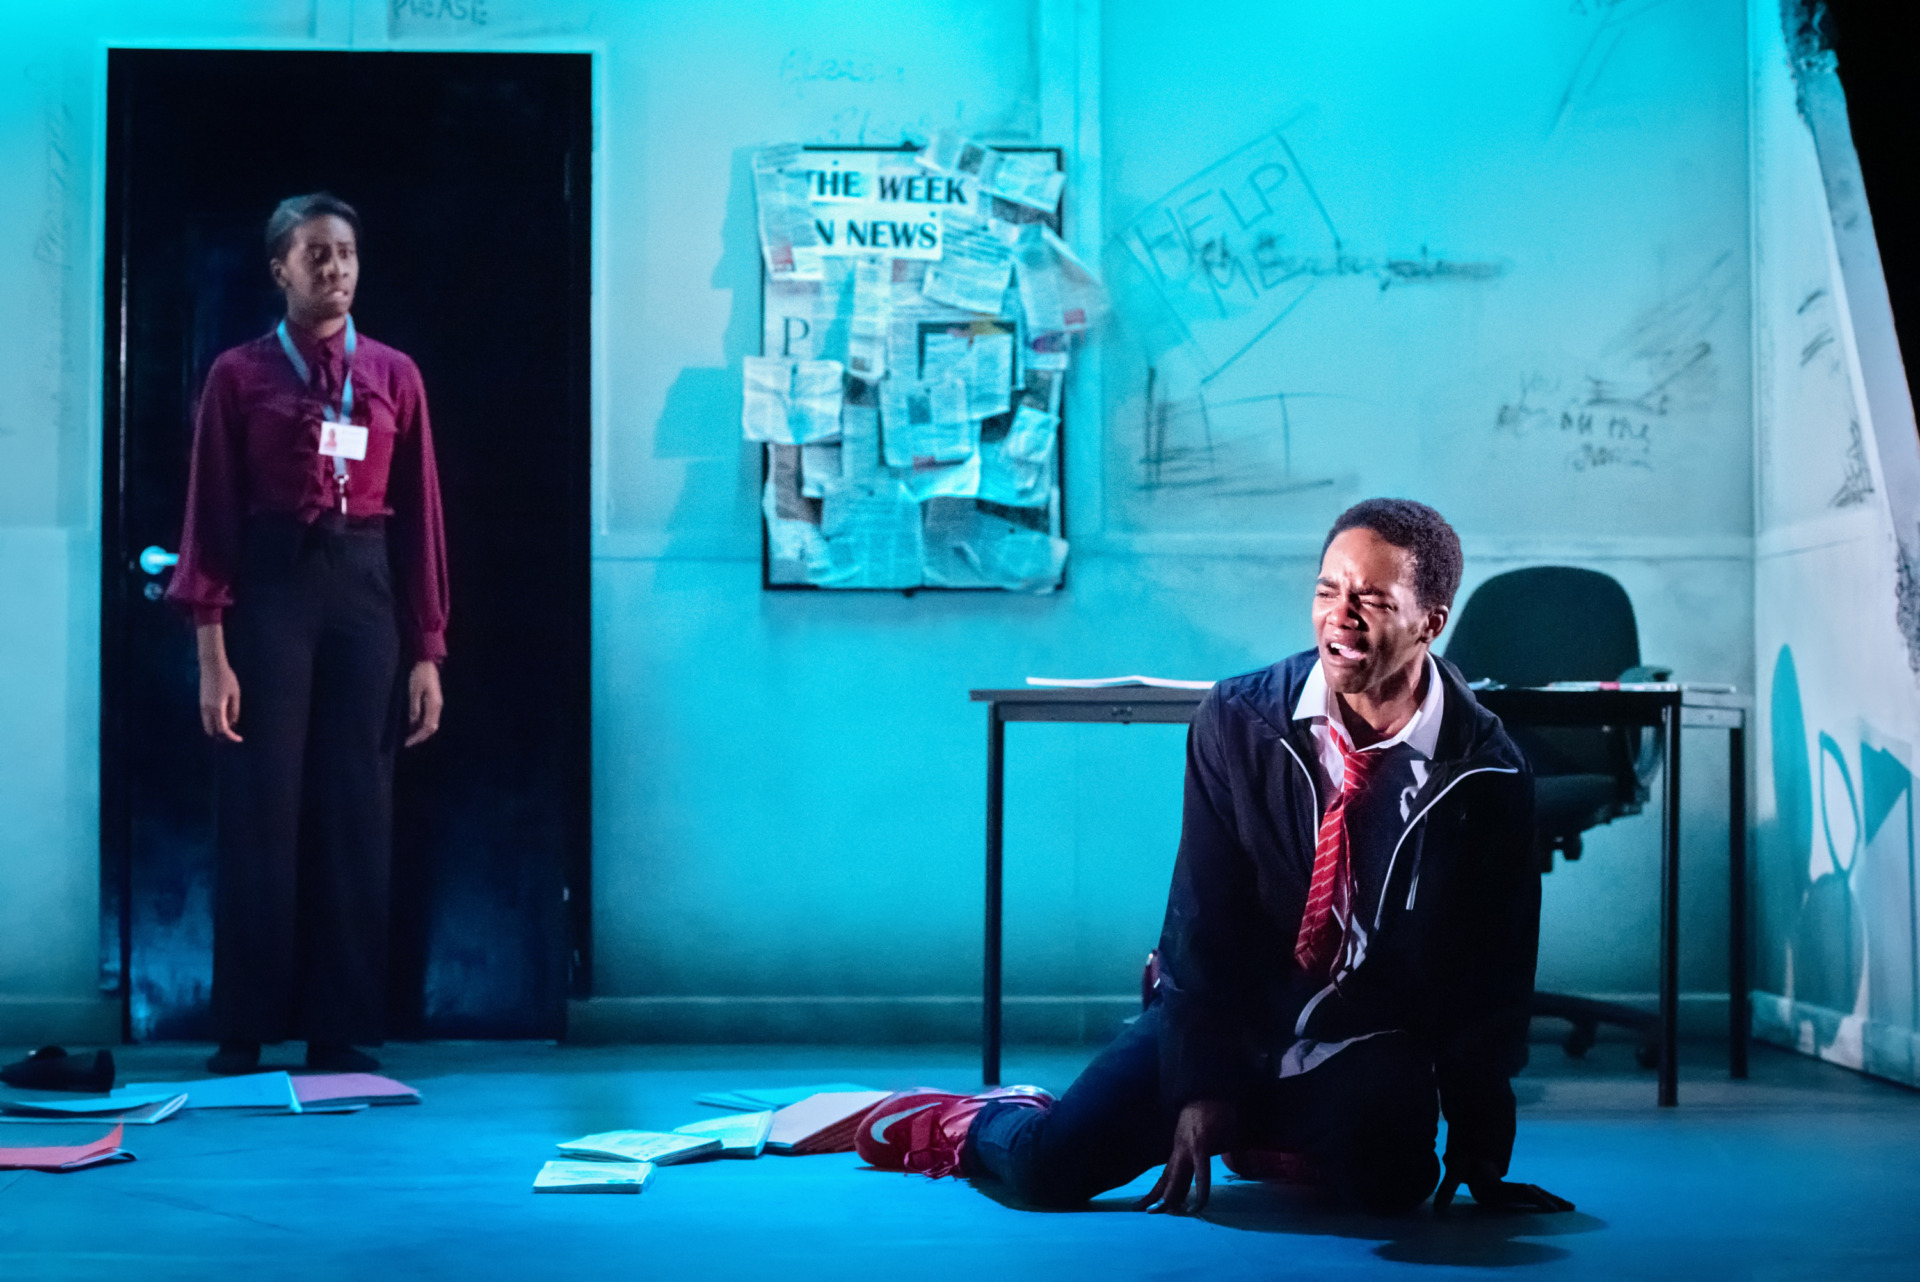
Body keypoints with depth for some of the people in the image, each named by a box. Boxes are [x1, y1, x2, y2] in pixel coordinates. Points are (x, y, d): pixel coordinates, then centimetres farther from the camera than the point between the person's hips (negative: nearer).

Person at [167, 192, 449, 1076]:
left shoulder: (394, 376, 9)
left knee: (357, 815, 3)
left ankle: (346, 1037, 10)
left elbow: (419, 516, 7)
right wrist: (212, 654, -8)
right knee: (262, 814, -2)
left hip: (367, 590, 2)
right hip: (270, 590, -2)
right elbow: (211, 518, -1)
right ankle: (243, 1039, 6)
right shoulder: (239, 375, 3)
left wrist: (427, 652, 2)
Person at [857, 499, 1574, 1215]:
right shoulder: (1238, 721, -10)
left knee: (1383, 1184, -31)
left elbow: (1493, 973, -3)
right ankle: (967, 1125, 20)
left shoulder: (1489, 775, -11)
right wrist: (1199, 1085, -15)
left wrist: (1479, 1152, -6)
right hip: (1234, 1017, 0)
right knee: (1050, 1167, -18)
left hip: (1374, 1052, 0)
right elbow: (1203, 915, -8)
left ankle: (1275, 1140, 5)